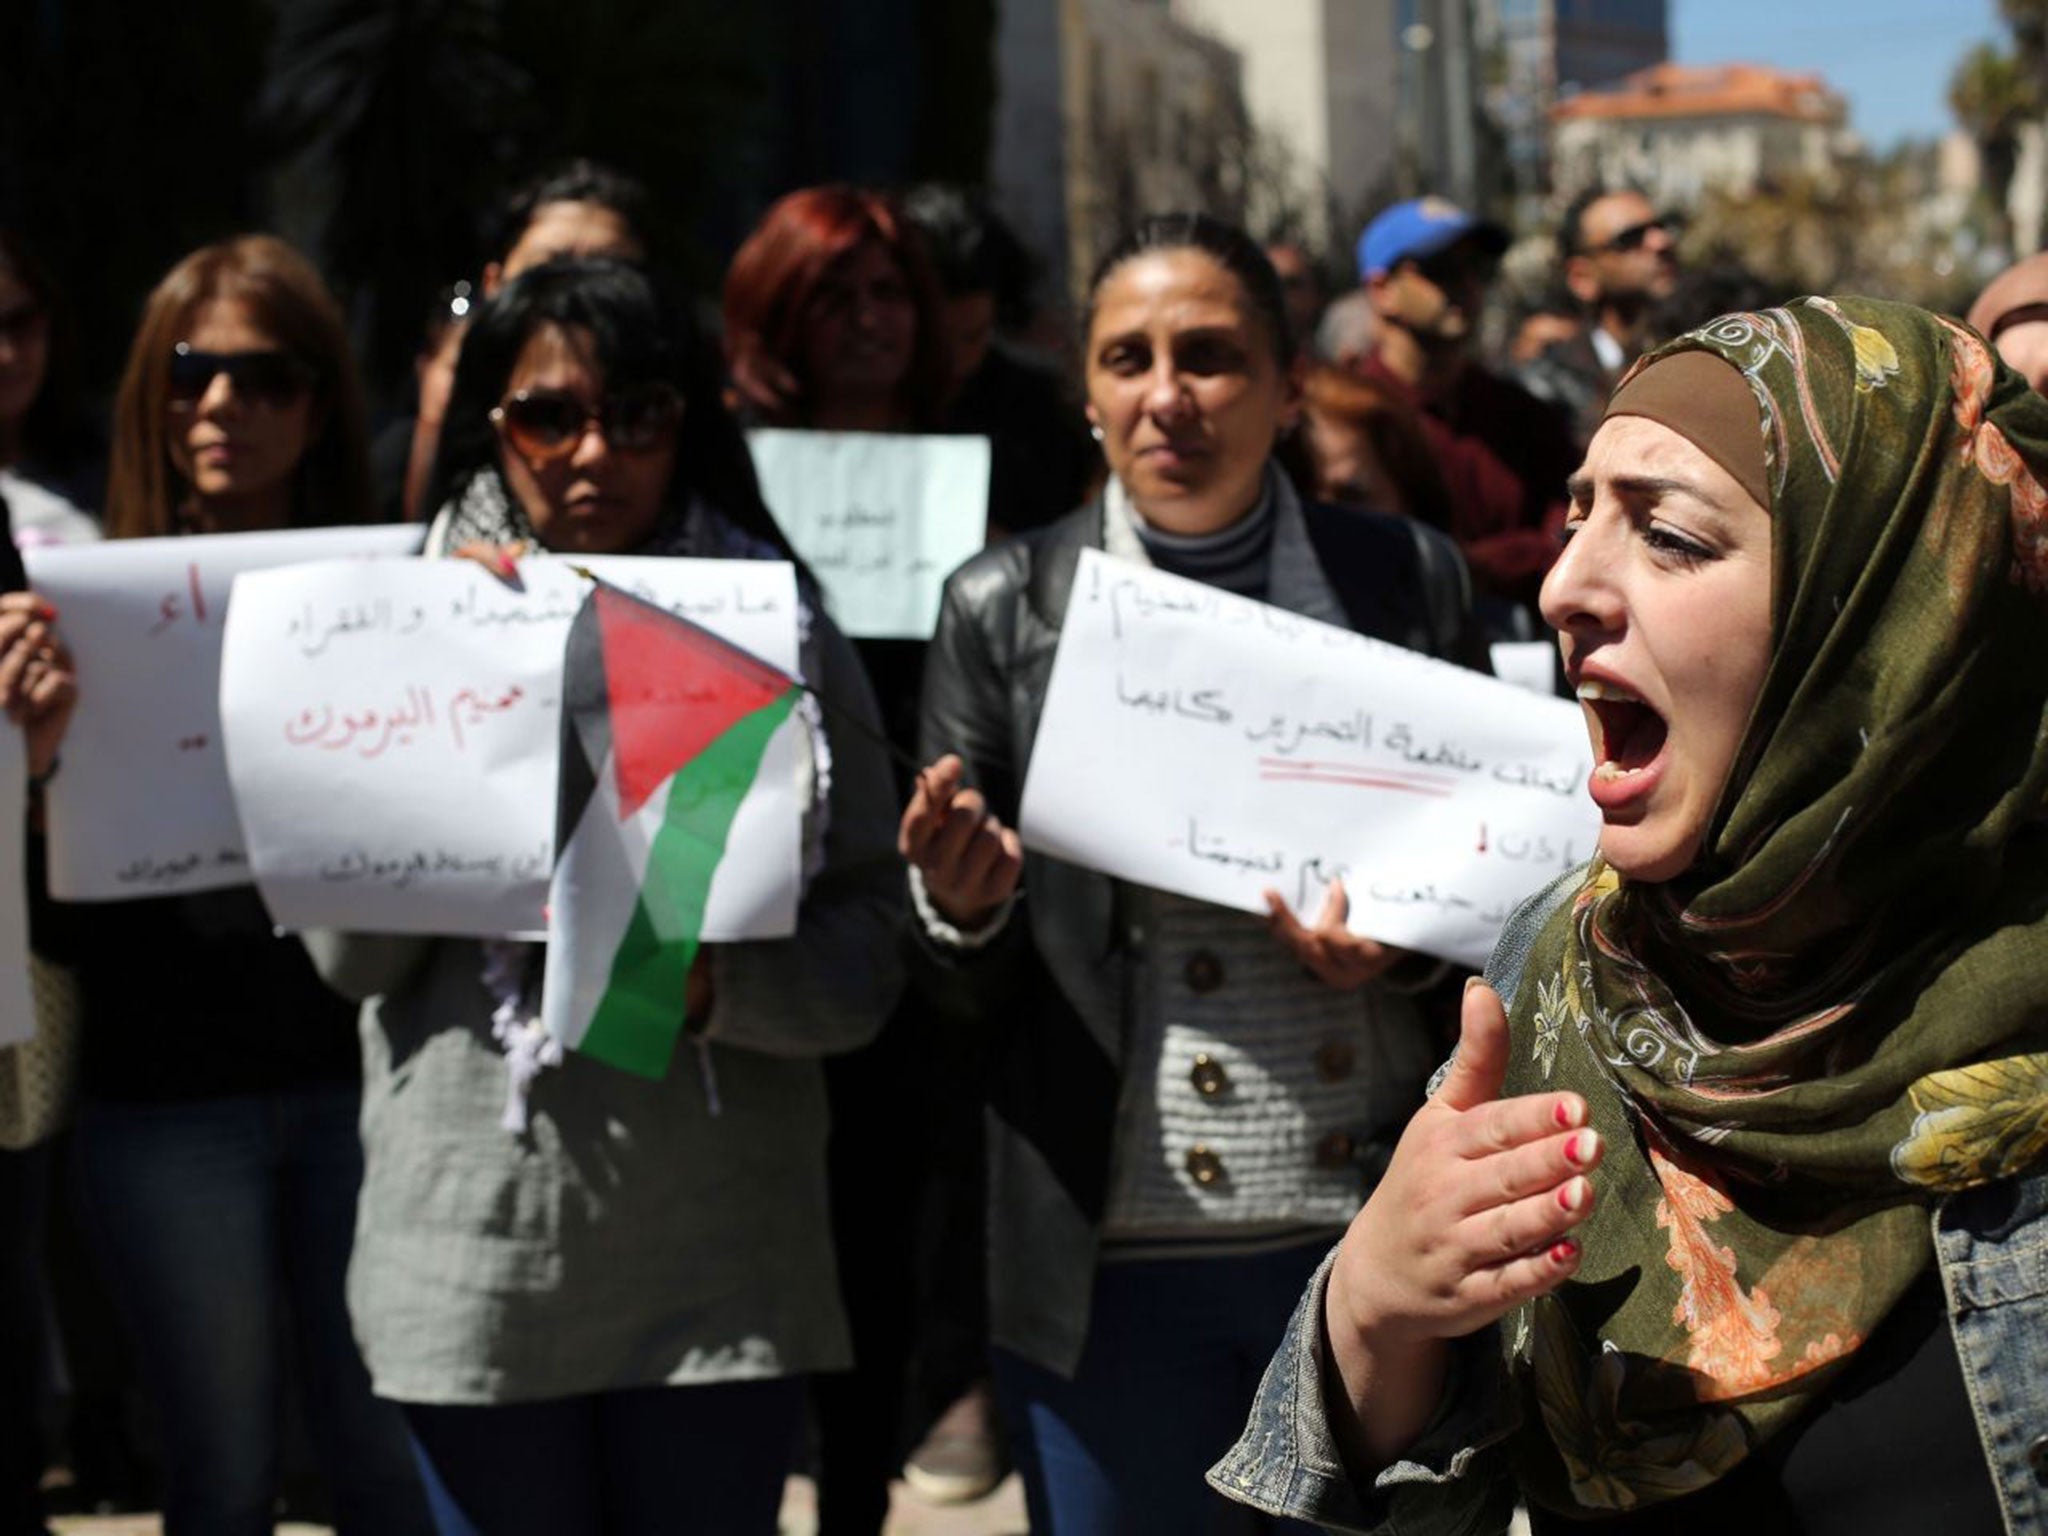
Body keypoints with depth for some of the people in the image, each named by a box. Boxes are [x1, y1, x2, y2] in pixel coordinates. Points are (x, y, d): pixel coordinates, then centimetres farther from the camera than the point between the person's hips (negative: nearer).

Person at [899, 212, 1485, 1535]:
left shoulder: (1406, 579, 3)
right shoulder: (1003, 610, 2)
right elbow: (972, 993, 5)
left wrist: (1406, 948, -10)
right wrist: (963, 908, -17)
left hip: (1375, 1239, 1)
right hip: (1118, 1263, 0)